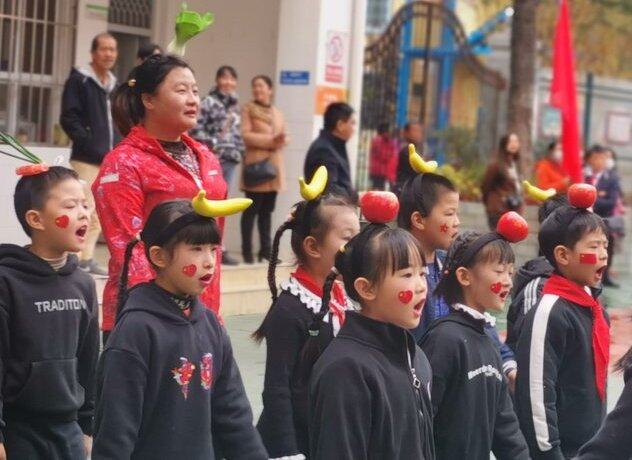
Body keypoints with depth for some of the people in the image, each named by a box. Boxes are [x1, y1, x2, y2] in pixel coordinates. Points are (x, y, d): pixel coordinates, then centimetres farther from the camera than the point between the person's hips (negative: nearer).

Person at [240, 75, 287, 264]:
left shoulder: (277, 113, 19)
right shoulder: (248, 109, 1)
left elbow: (284, 137, 17)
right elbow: (245, 135, -10)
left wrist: (282, 140, -8)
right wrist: (270, 139, -17)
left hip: (274, 165, 6)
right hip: (255, 165, -6)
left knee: (267, 211, 8)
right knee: (251, 210, -4)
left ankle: (266, 249, 11)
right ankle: (247, 251, -1)